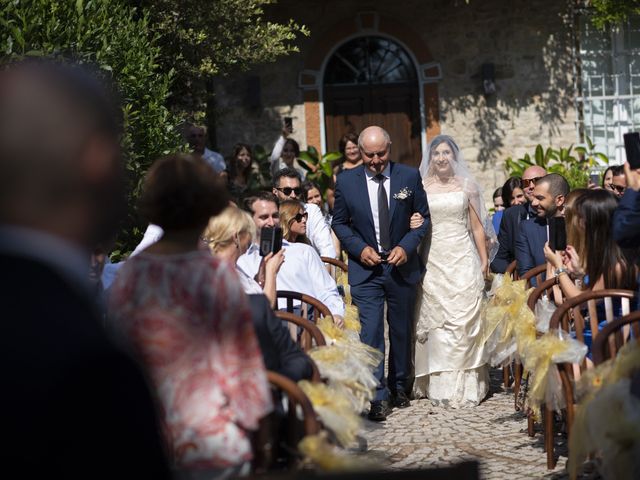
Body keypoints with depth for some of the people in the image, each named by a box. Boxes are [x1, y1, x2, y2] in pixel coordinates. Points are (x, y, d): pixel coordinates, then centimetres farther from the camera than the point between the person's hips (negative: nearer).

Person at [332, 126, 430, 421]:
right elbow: (339, 222, 6)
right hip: (365, 267, -1)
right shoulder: (346, 181, -3)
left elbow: (424, 217, 4)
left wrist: (406, 246, -11)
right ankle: (378, 397, -10)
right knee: (370, 331, -11)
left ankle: (399, 387, 30)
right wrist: (360, 248, -10)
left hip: (402, 265, 1)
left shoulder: (409, 177, -3)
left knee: (402, 330, 13)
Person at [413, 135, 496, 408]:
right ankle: (440, 385, 4)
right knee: (436, 320, -1)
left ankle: (466, 385, 2)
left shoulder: (467, 186, 6)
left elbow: (478, 227, 8)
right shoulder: (421, 188, 6)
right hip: (433, 260, 0)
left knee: (463, 319, -3)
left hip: (462, 260, 0)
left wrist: (484, 260, 4)